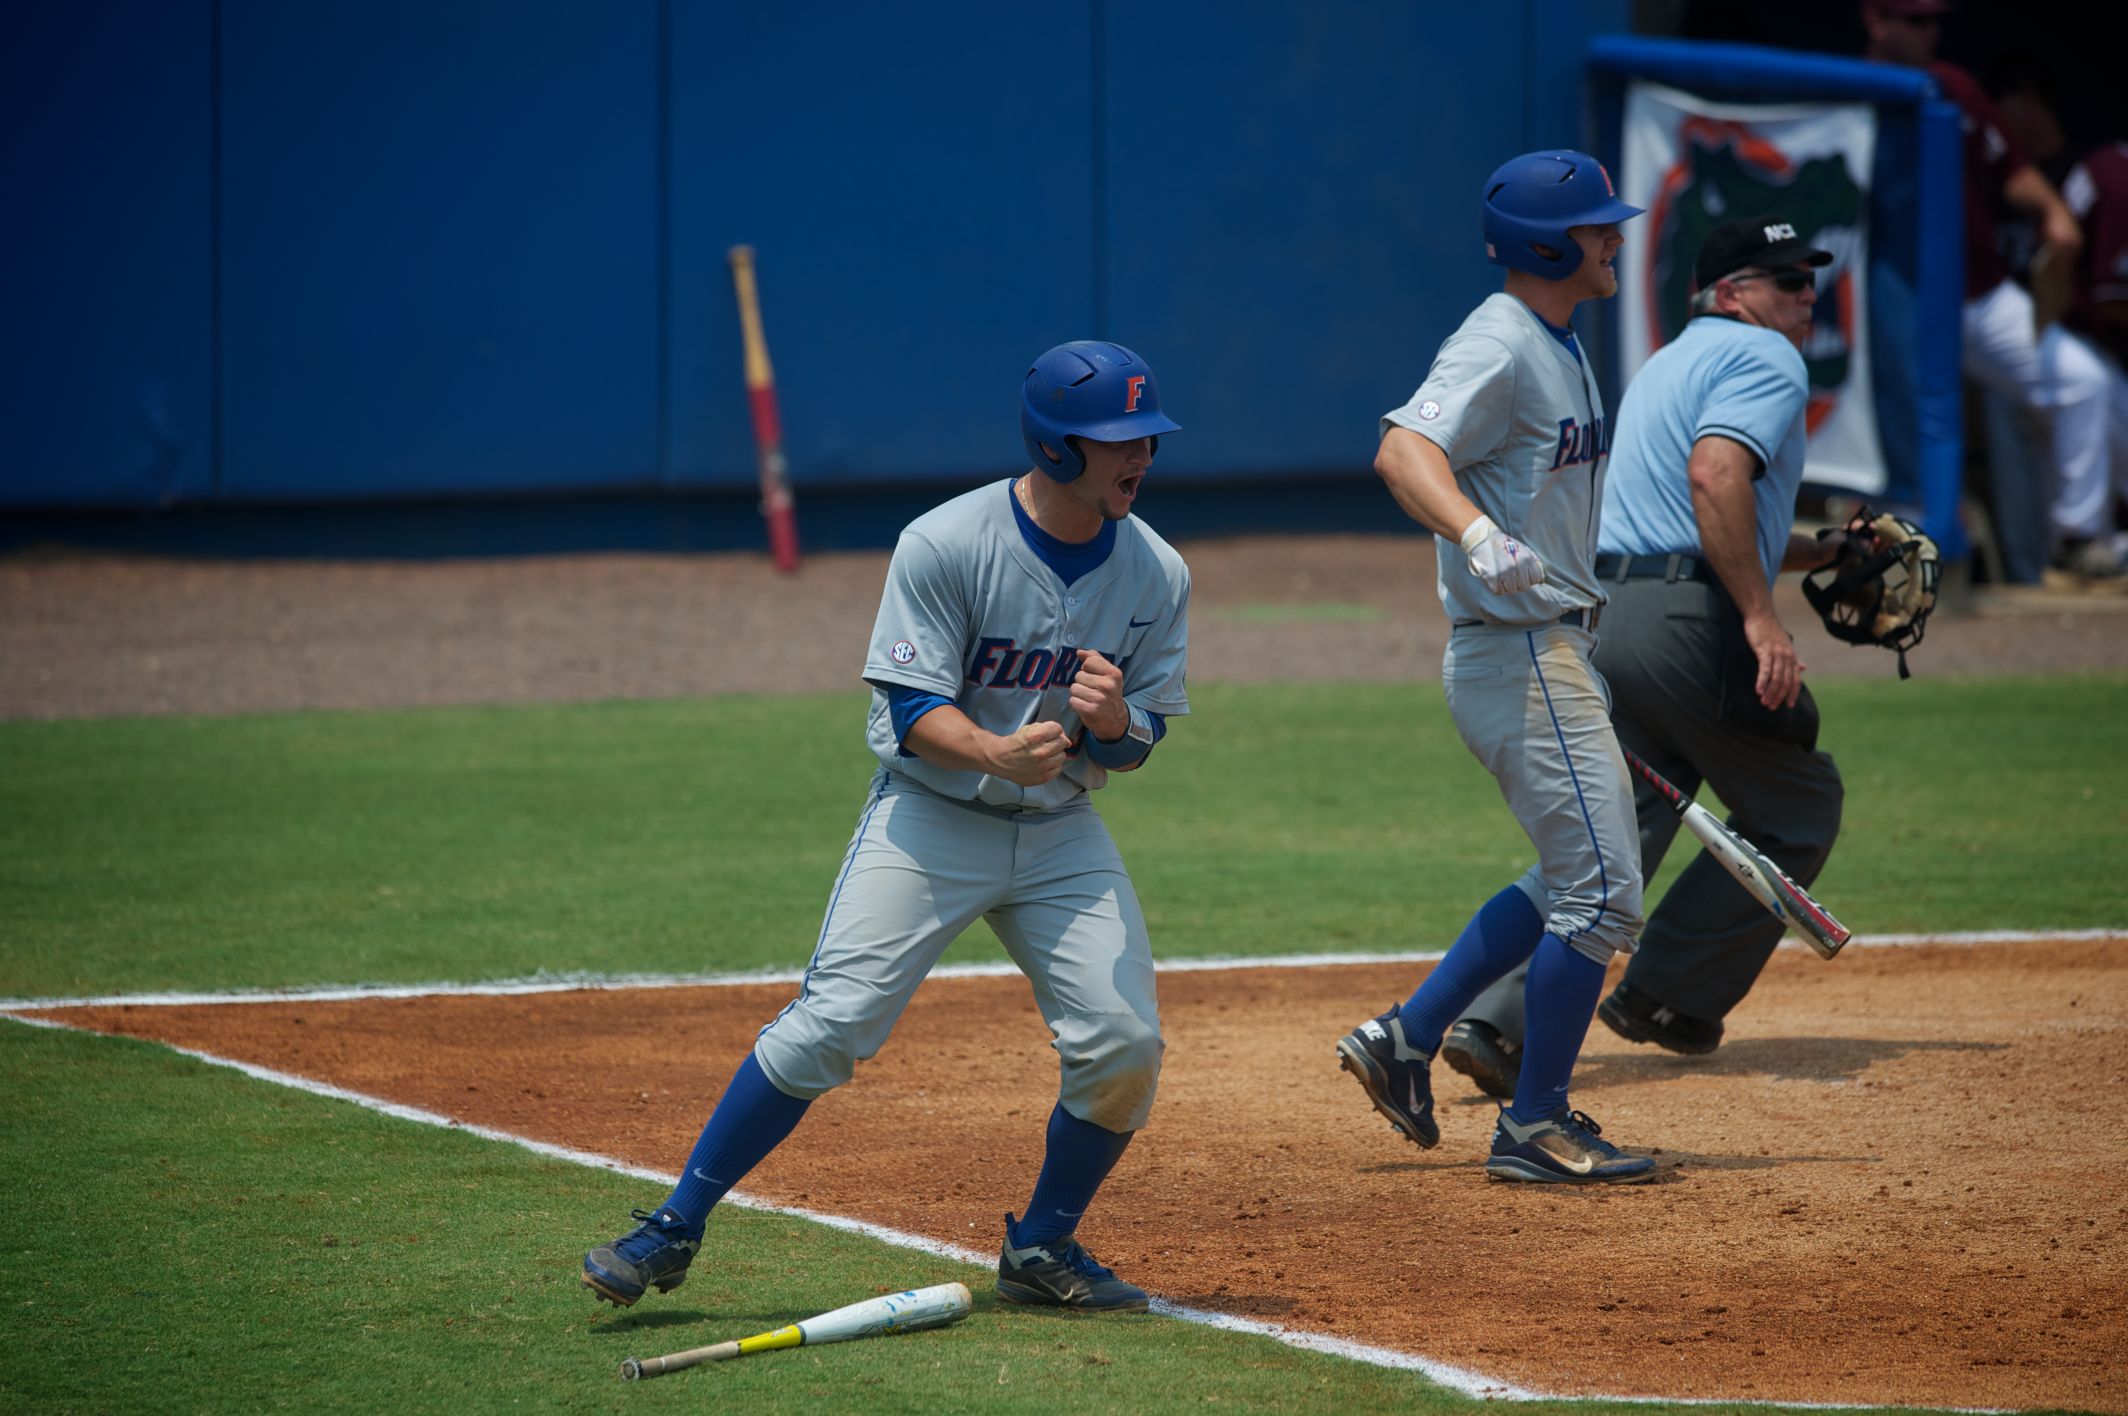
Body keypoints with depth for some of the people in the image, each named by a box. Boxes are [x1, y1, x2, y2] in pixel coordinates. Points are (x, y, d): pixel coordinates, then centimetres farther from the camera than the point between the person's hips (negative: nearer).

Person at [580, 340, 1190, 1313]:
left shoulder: (1156, 574, -4)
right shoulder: (945, 547, -17)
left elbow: (1136, 744, 1)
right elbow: (912, 708, -18)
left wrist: (1111, 721, -24)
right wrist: (996, 752, -38)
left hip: (1061, 831, 4)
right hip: (928, 818, -4)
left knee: (1124, 1046, -9)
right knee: (828, 1028, -15)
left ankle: (1041, 1251, 13)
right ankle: (673, 1230, -5)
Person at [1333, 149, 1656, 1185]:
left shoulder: (1558, 345, 15)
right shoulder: (1498, 348, -16)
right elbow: (1404, 450, -32)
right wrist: (1478, 536, -51)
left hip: (1551, 645, 10)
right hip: (1518, 657, -10)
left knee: (1576, 881, 19)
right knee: (1602, 890, -8)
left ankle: (1406, 1036, 21)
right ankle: (1535, 1127, -1)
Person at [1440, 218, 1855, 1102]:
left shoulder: (1666, 365, 29)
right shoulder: (1766, 361, -2)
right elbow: (1715, 474, -20)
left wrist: (1825, 553, 32)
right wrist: (1762, 617, -23)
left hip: (1600, 620, 8)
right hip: (1689, 626, -8)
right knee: (1800, 809, 11)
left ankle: (1498, 1021, -15)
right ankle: (1668, 996, 12)